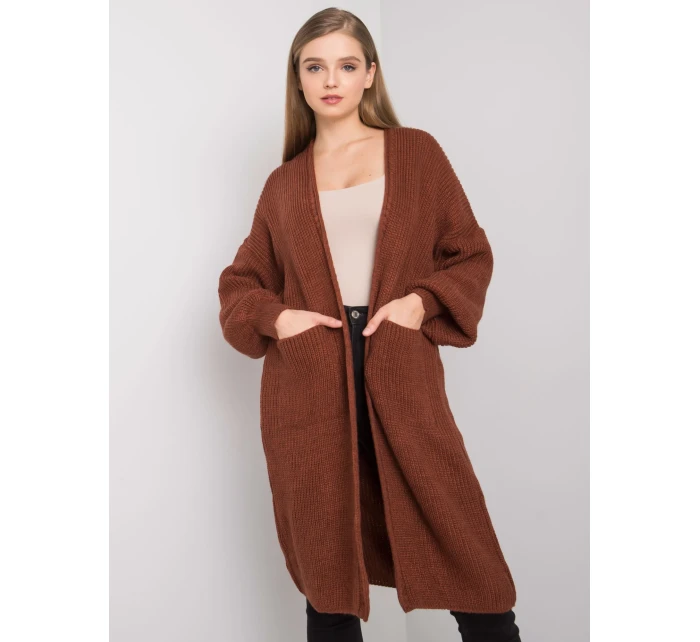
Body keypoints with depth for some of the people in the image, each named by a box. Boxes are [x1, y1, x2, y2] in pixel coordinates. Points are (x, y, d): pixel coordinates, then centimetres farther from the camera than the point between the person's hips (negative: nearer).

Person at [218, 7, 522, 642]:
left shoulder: (416, 153, 10)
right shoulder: (285, 182, 14)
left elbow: (472, 255, 10)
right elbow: (240, 282, 19)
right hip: (308, 384, 2)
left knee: (463, 552, -2)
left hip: (401, 376, -1)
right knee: (327, 566, 7)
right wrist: (275, 317, -2)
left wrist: (422, 301, -8)